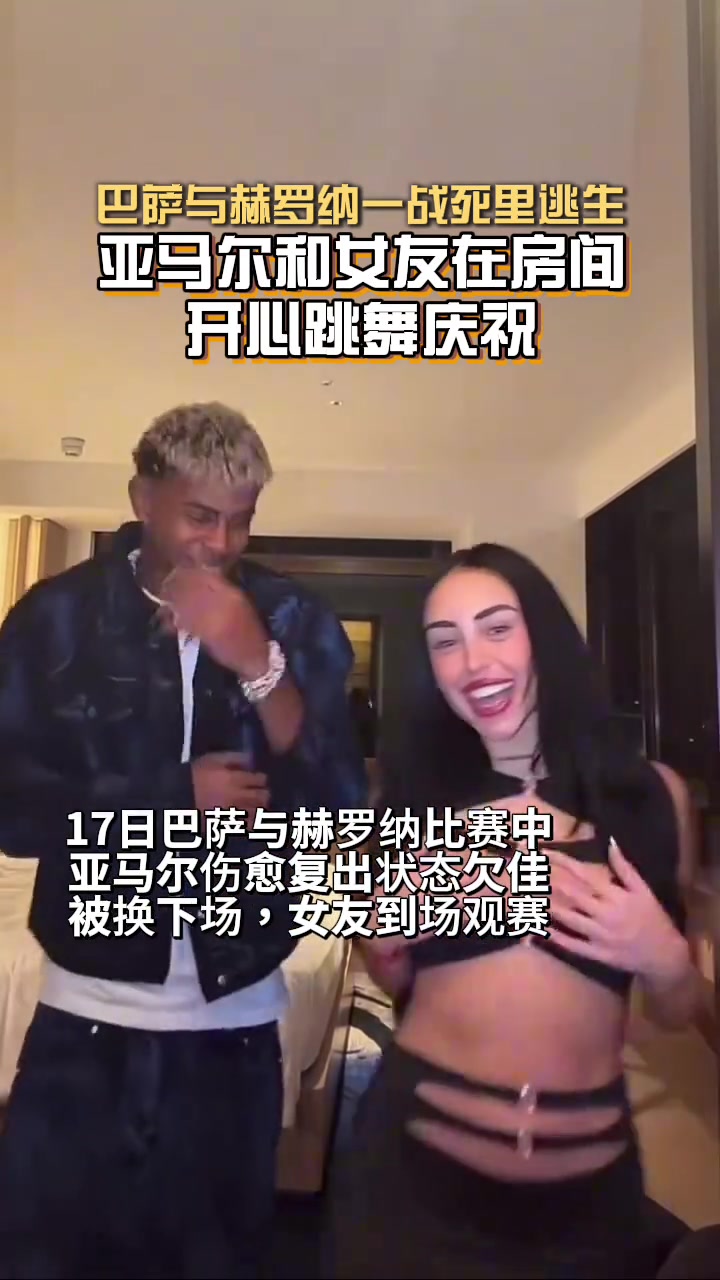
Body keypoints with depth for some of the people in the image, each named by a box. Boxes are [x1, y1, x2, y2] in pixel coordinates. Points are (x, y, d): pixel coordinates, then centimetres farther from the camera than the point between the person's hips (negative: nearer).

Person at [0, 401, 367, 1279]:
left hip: (236, 1021, 1)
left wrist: (260, 667, -22)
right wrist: (177, 796, -15)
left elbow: (343, 807, -11)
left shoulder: (297, 623, -3)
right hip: (85, 1017, 0)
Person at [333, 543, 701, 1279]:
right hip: (417, 1163, 0)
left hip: (587, 1189, 1)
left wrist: (667, 958, -16)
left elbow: (679, 1014, 4)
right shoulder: (417, 795, -5)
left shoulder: (650, 793, -6)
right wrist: (378, 941, -11)